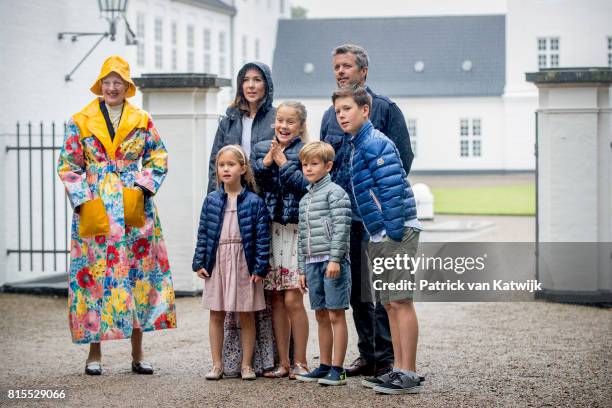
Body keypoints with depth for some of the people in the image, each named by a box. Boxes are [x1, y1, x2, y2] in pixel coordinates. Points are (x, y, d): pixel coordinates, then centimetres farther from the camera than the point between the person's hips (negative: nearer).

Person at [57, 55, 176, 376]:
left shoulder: (142, 121, 10)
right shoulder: (80, 121, 6)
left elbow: (158, 159, 10)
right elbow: (68, 166, 5)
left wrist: (141, 188, -5)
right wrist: (84, 201, -7)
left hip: (135, 208, 1)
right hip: (94, 209, -1)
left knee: (139, 274, 0)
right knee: (96, 274, -3)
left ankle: (138, 354, 7)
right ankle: (94, 352, 5)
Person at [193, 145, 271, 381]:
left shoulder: (254, 202, -4)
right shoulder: (211, 200, 4)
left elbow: (262, 236, -5)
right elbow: (203, 233, 6)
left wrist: (260, 267, -9)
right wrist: (199, 263, 1)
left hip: (244, 263, -3)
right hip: (217, 262, 3)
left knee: (246, 316, 6)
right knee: (216, 315, 7)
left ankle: (247, 365, 14)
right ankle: (217, 365, 15)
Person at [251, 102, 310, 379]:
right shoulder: (260, 150, 12)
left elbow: (308, 185, -13)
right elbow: (250, 182, 1)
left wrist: (283, 163, -8)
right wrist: (267, 160, -11)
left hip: (297, 229, -4)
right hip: (269, 229, 4)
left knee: (292, 299, -7)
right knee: (276, 299, 6)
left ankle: (300, 362, 3)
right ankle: (283, 363, 13)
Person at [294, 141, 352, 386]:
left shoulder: (335, 192, -4)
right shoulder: (304, 200, 19)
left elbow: (341, 227, -13)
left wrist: (335, 259, -19)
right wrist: (303, 269, 17)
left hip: (333, 261, -8)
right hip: (312, 262, 8)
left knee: (336, 315, -6)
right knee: (321, 315, 11)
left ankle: (337, 369, -4)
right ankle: (324, 366, 18)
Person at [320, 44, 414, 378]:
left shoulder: (385, 109, -2)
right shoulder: (331, 115, 16)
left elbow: (403, 159, -6)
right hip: (343, 216, 6)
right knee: (356, 290, 10)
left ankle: (386, 357, -1)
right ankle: (367, 355, 18)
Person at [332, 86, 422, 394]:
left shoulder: (375, 143, -12)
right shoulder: (358, 146, 18)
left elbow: (393, 188, -19)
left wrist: (394, 230, -20)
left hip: (396, 233, -10)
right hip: (379, 237, 10)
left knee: (400, 301, -8)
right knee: (390, 304, 11)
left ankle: (408, 374, -6)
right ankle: (400, 370, 17)